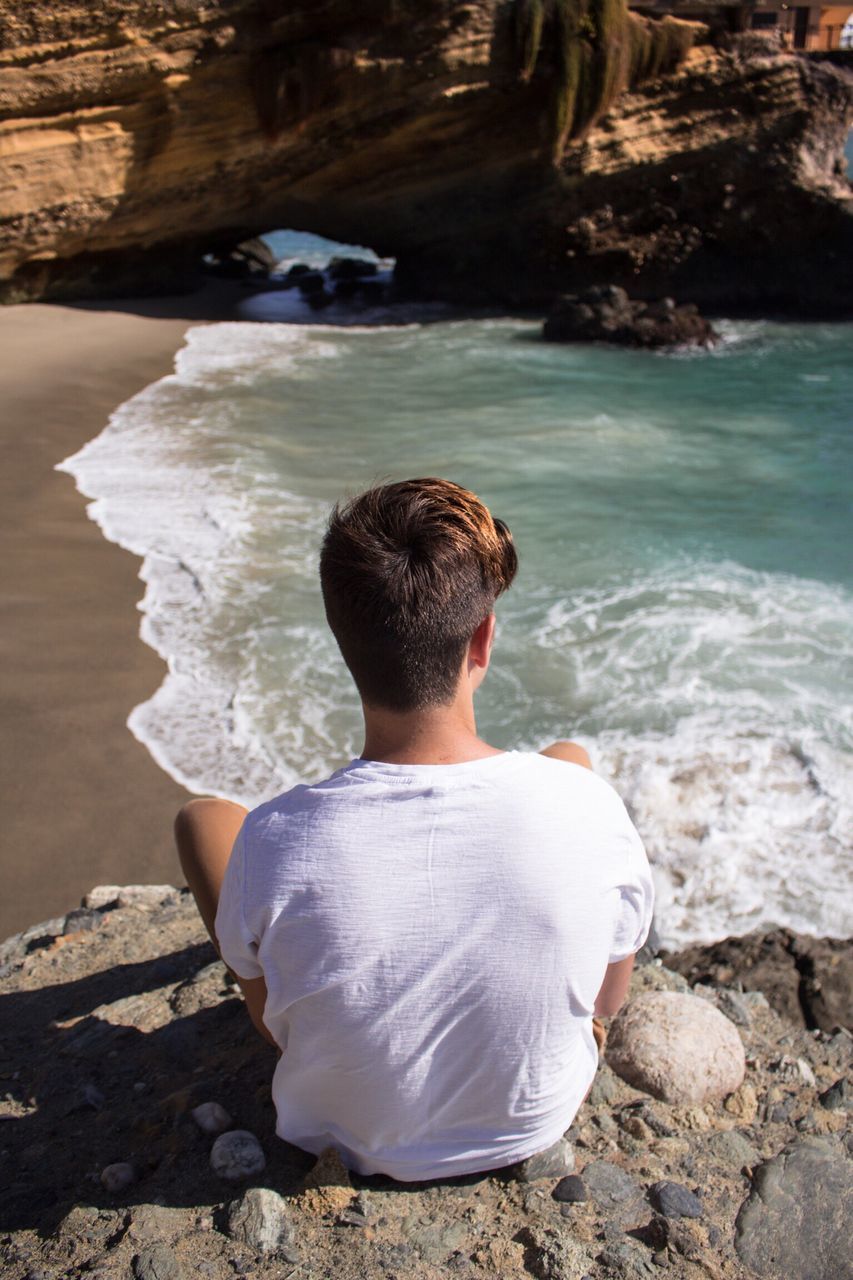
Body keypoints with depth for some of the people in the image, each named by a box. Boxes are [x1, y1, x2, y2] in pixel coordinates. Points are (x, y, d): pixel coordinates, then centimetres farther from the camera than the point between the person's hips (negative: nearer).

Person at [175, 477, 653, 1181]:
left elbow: (271, 1024, -13)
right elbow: (611, 998, -12)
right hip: (536, 1121, 2)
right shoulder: (586, 806, -32)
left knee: (202, 815, 13)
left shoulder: (274, 844, -35)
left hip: (350, 1140, -1)